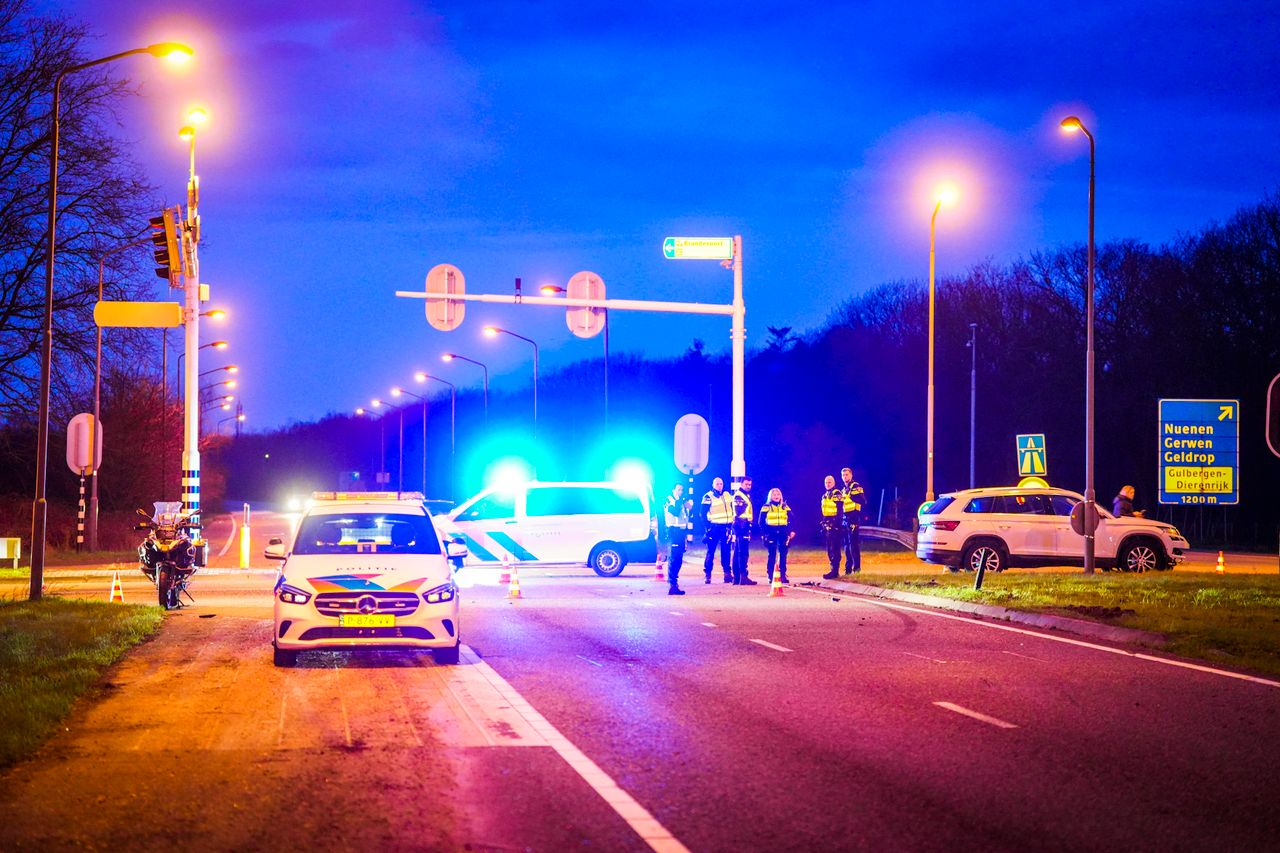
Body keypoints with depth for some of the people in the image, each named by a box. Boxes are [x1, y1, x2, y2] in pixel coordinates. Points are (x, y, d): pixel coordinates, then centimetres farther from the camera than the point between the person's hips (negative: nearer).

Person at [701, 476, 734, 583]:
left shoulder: (727, 495, 12)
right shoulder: (708, 497, -4)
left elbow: (732, 509, 19)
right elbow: (703, 514, -6)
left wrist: (732, 524, 10)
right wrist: (707, 527, -13)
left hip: (726, 528, 4)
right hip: (714, 527, -4)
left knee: (726, 551, 2)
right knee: (710, 551, -1)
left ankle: (727, 573, 2)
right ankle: (707, 574, 3)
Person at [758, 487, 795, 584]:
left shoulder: (785, 507, 11)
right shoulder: (766, 507, 3)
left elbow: (790, 521, 10)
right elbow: (761, 522, 2)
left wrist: (791, 531, -3)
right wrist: (763, 534, -8)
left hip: (783, 534, 3)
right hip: (771, 534, -3)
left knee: (783, 555, 2)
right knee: (772, 555, -2)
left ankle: (783, 576, 7)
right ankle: (770, 576, 1)